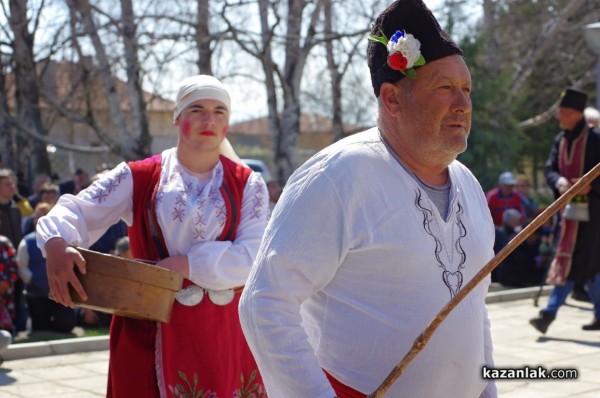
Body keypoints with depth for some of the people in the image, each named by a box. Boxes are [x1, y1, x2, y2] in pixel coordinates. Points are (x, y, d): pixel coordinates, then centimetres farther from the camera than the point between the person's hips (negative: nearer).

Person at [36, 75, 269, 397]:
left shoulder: (248, 185, 3)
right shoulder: (138, 178, 3)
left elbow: (251, 258, -7)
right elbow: (78, 211, -2)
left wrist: (184, 265, -16)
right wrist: (56, 245, -24)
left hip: (226, 332, 1)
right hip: (152, 331, 0)